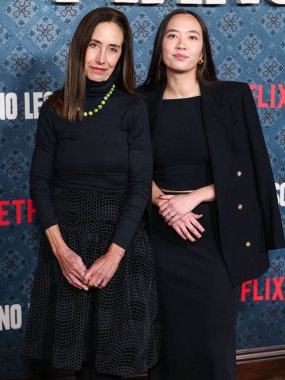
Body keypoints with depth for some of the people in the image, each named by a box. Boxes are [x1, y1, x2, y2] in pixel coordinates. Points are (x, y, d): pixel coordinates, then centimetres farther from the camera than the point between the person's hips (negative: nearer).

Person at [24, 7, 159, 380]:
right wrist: (60, 248, -10)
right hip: (66, 239, 2)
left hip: (121, 238, -1)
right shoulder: (55, 108, 1)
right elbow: (40, 182, 1)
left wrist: (114, 254, -16)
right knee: (77, 345, 10)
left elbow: (140, 185, -8)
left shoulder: (133, 107, -4)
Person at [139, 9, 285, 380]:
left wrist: (194, 197, -15)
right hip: (162, 236, 2)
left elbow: (248, 170, -4)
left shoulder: (233, 97, -2)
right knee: (168, 335, 10)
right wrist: (164, 203, -13)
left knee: (214, 338, 5)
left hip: (216, 235, -1)